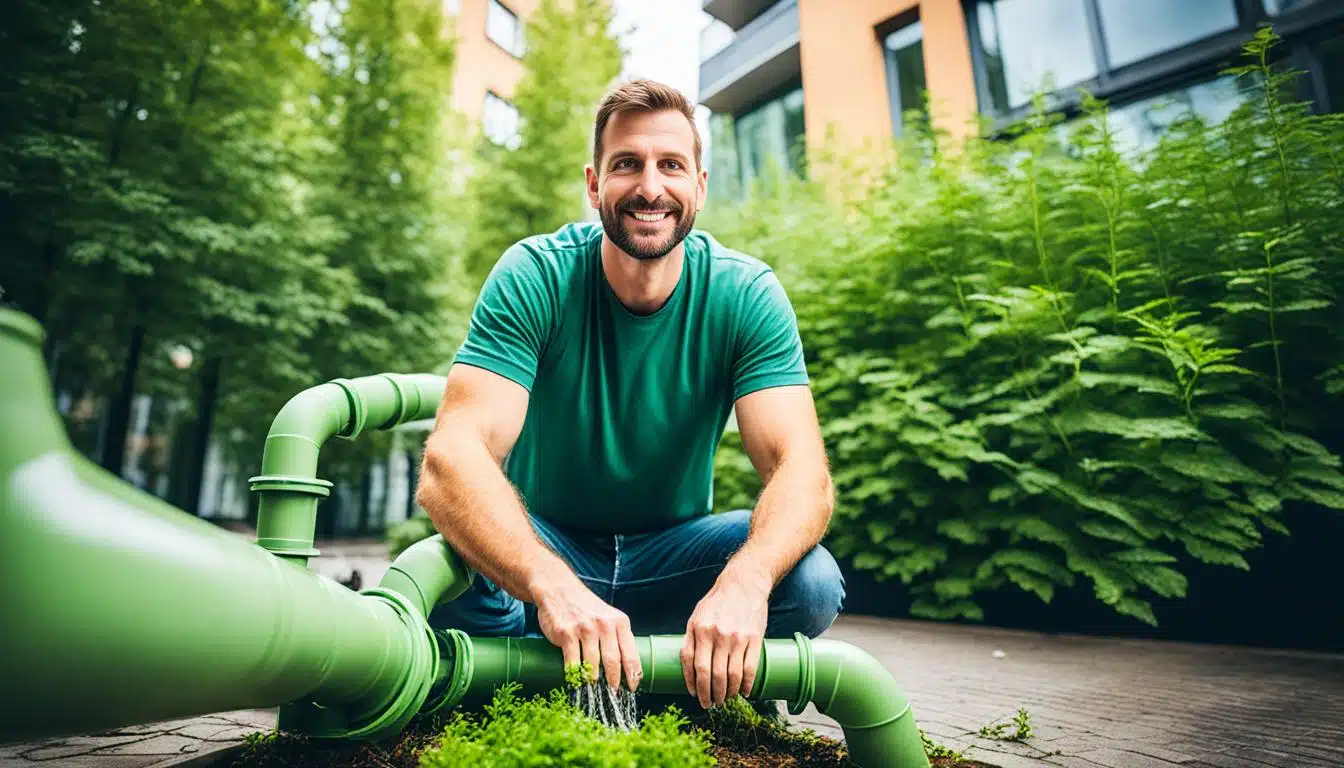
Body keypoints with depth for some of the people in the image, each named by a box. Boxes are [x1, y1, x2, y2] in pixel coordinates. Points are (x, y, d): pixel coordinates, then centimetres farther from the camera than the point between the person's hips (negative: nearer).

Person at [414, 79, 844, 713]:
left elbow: (802, 470, -23)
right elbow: (451, 460, -29)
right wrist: (553, 585, -47)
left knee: (811, 580, -25)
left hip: (670, 552, 2)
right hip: (541, 543, -1)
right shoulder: (536, 276, -18)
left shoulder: (745, 295, -14)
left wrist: (744, 581, -44)